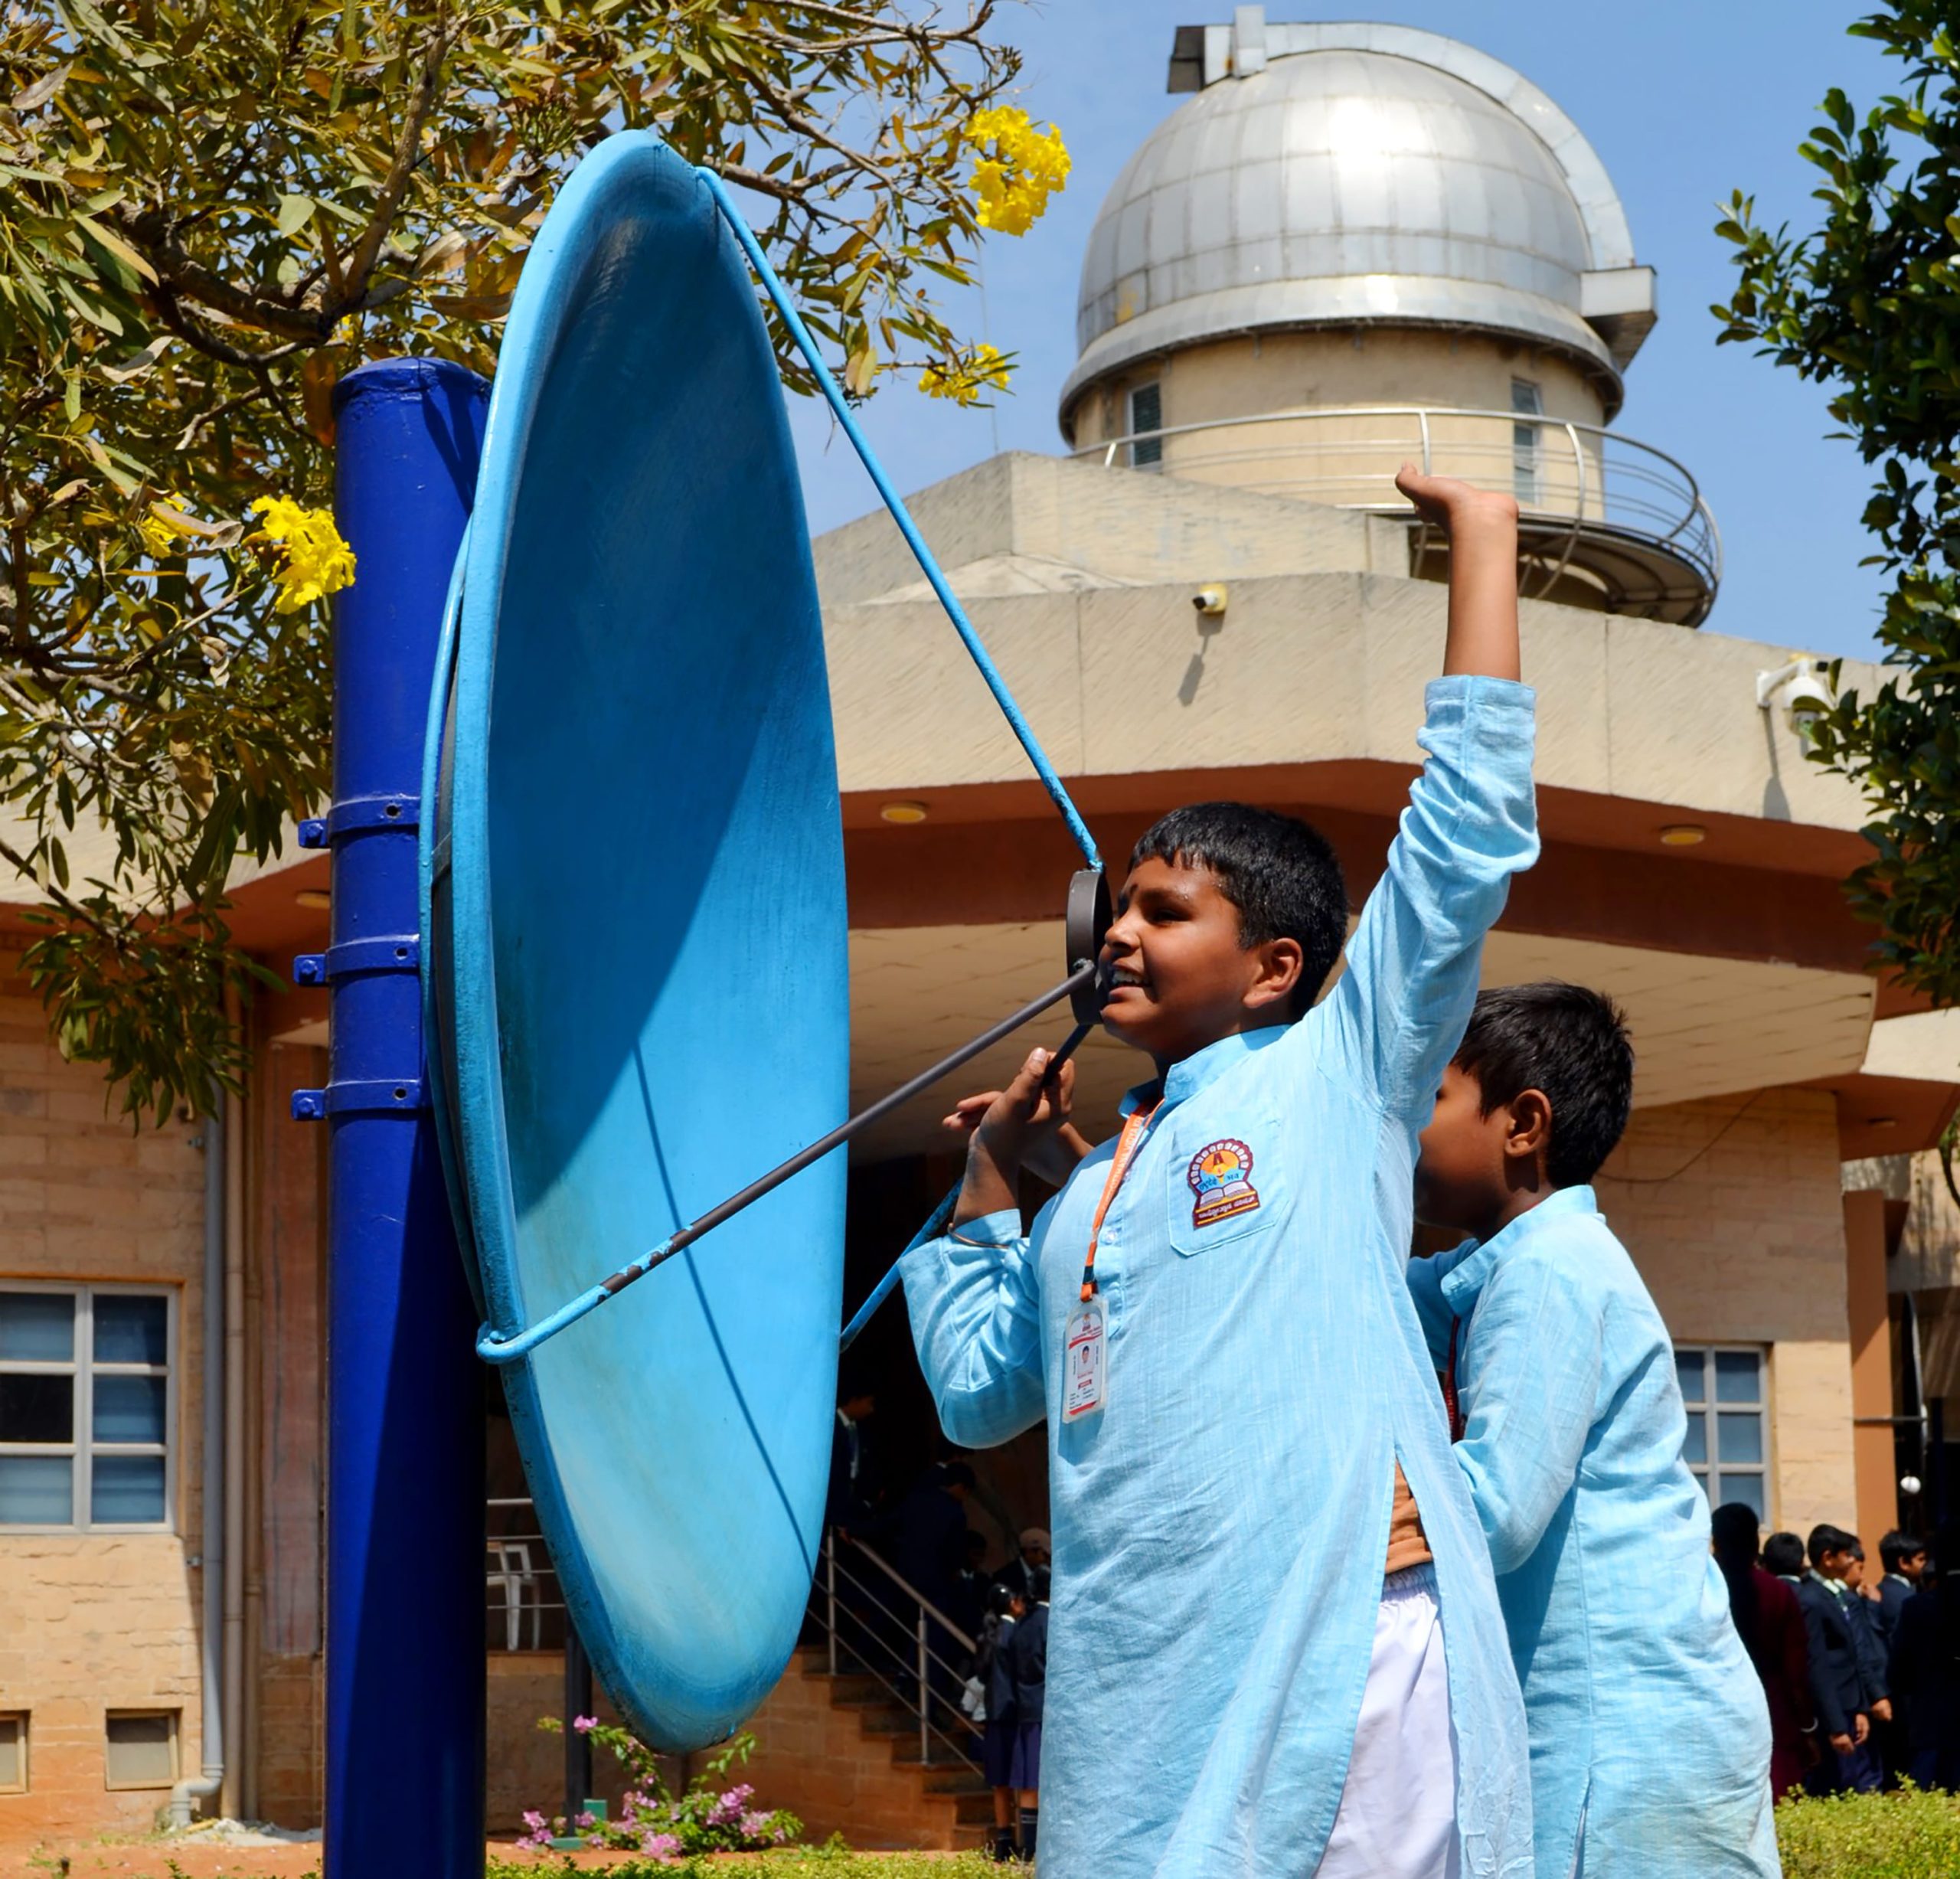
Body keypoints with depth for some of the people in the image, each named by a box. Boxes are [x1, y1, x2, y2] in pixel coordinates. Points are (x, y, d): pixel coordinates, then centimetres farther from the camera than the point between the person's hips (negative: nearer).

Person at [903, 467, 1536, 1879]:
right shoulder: (1088, 1195, 25)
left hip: (1346, 1648, -6)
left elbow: (1467, 828, 3)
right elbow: (977, 1388, 32)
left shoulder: (1338, 1076, 8)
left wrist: (1482, 539, 5)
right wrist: (988, 1179, 28)